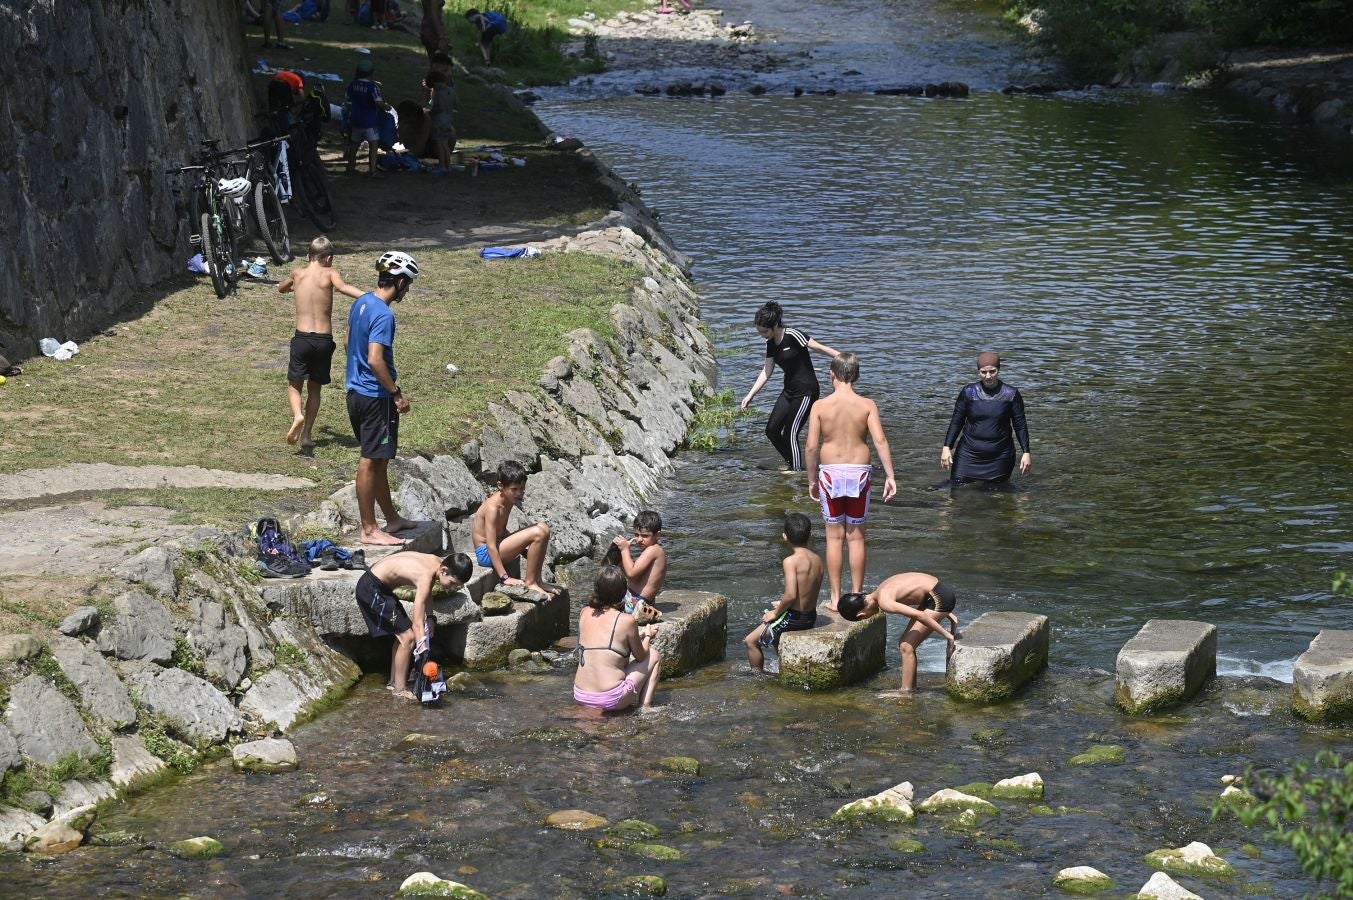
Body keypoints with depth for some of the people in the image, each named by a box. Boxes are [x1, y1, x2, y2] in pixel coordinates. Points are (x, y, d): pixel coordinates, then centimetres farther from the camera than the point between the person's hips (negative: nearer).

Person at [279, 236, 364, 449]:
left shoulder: (298, 273, 7)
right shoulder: (329, 273, -2)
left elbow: (281, 289, 28)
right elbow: (342, 287, -25)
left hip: (302, 338, 0)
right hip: (324, 340, 0)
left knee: (294, 385, 10)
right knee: (315, 387, 15)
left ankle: (297, 415, -20)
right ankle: (306, 434, 11)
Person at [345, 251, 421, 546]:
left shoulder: (361, 302, 7)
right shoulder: (383, 315, -22)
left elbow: (349, 342, 19)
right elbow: (375, 360, -28)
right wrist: (397, 393, -18)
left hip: (356, 391, 10)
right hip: (375, 396, -10)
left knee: (378, 460, 18)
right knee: (371, 462, -2)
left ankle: (392, 518, 30)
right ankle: (369, 530, 4)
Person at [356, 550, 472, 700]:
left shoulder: (436, 561, -3)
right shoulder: (426, 577, -28)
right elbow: (418, 624, -31)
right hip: (372, 588, -10)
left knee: (403, 633, 18)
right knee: (408, 637, -9)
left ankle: (394, 681, 28)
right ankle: (400, 689, 0)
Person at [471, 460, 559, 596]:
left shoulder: (509, 501, 6)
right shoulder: (493, 507, -23)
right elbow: (491, 546, -25)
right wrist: (504, 577, -28)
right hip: (486, 553, -10)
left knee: (543, 528, 6)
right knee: (539, 533, -22)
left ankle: (536, 579, 7)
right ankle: (530, 583, -11)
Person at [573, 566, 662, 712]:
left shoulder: (584, 613, 3)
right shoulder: (626, 620, -11)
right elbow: (641, 657, 5)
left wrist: (640, 635, 28)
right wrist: (647, 636, 25)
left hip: (581, 697, 5)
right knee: (654, 656, 16)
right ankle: (645, 707, 14)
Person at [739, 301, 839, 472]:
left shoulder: (793, 336, -18)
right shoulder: (771, 344, 6)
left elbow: (819, 348, -17)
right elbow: (766, 371, 12)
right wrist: (750, 395, 10)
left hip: (806, 391, -8)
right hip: (789, 391, 8)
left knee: (790, 433, -7)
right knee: (771, 429, 6)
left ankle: (797, 469, 9)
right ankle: (791, 462, 24)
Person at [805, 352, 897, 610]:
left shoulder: (820, 407, -5)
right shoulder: (867, 405, -4)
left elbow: (812, 446, -6)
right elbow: (880, 440, -12)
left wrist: (812, 480, 5)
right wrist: (890, 476, -9)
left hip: (831, 473, -1)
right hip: (859, 472, 1)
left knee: (835, 537, 7)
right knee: (856, 536, 9)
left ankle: (835, 598, 9)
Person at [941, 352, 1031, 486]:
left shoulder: (1011, 395, -1)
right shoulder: (968, 392, 1)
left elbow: (1020, 425, 3)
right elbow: (956, 422, 6)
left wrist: (1026, 453, -1)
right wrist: (947, 447, -1)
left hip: (1000, 456, -1)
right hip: (969, 454, 1)